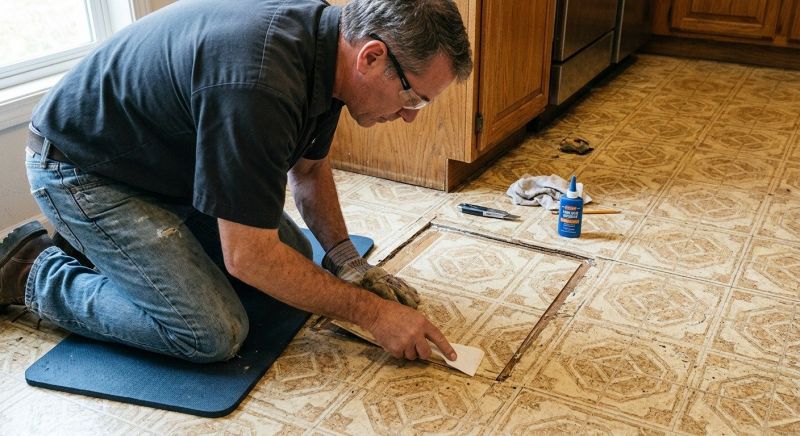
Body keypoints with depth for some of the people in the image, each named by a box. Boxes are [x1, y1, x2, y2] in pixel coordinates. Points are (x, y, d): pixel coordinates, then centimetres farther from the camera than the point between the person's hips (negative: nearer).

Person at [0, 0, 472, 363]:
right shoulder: (258, 84, -37)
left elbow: (308, 168, 8)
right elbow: (248, 258, -29)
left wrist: (346, 259, -4)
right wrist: (372, 312, -21)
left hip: (171, 157, 9)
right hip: (83, 169, -9)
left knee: (294, 256, 7)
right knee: (214, 334, -18)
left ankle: (102, 243, 18)